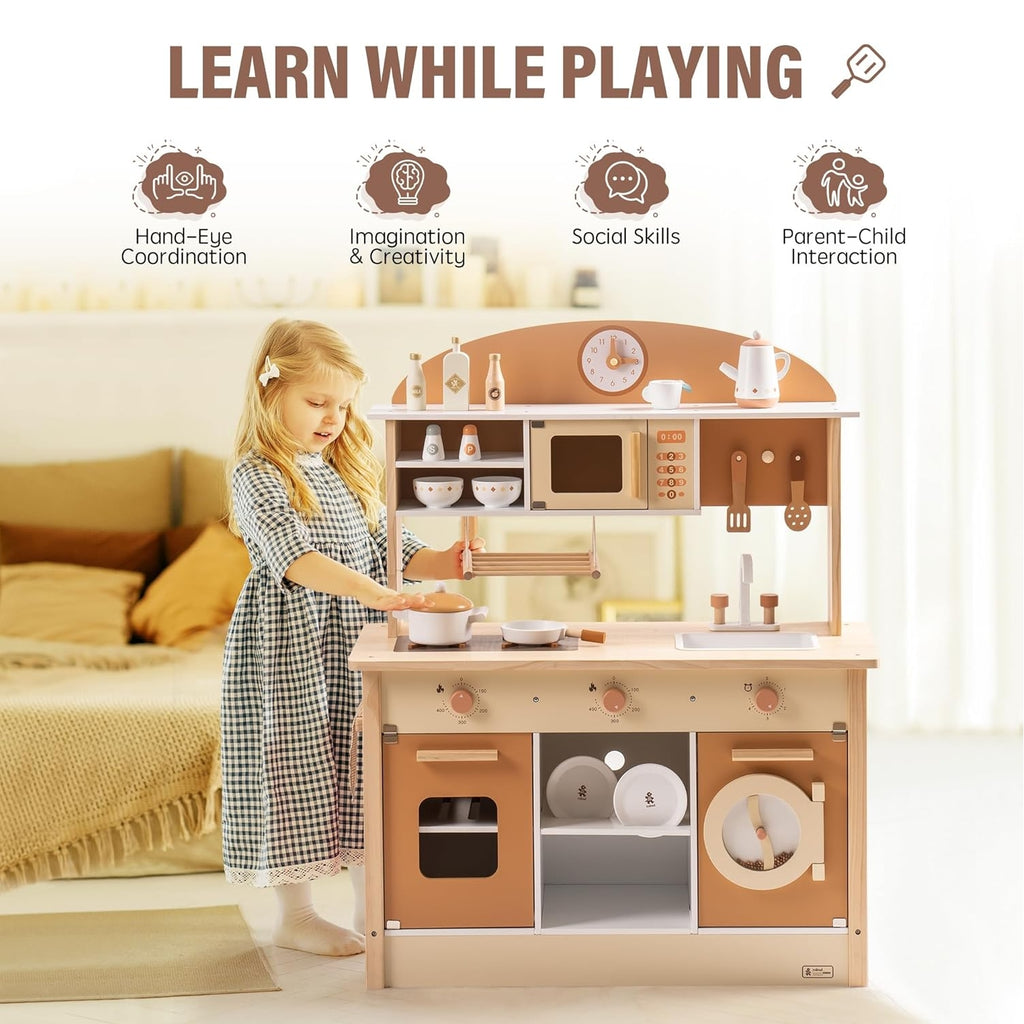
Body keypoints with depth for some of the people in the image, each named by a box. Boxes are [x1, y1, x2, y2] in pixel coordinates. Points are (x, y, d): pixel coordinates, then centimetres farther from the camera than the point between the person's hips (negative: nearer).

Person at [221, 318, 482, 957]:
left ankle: (371, 905, 22)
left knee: (360, 772, 11)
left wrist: (442, 563, -7)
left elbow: (388, 545, 14)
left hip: (355, 642, 7)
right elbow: (293, 556, -26)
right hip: (290, 645, -7)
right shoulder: (258, 475, -12)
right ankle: (295, 914, 12)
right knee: (297, 769, -1)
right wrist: (373, 594, -38)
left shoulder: (351, 470, 13)